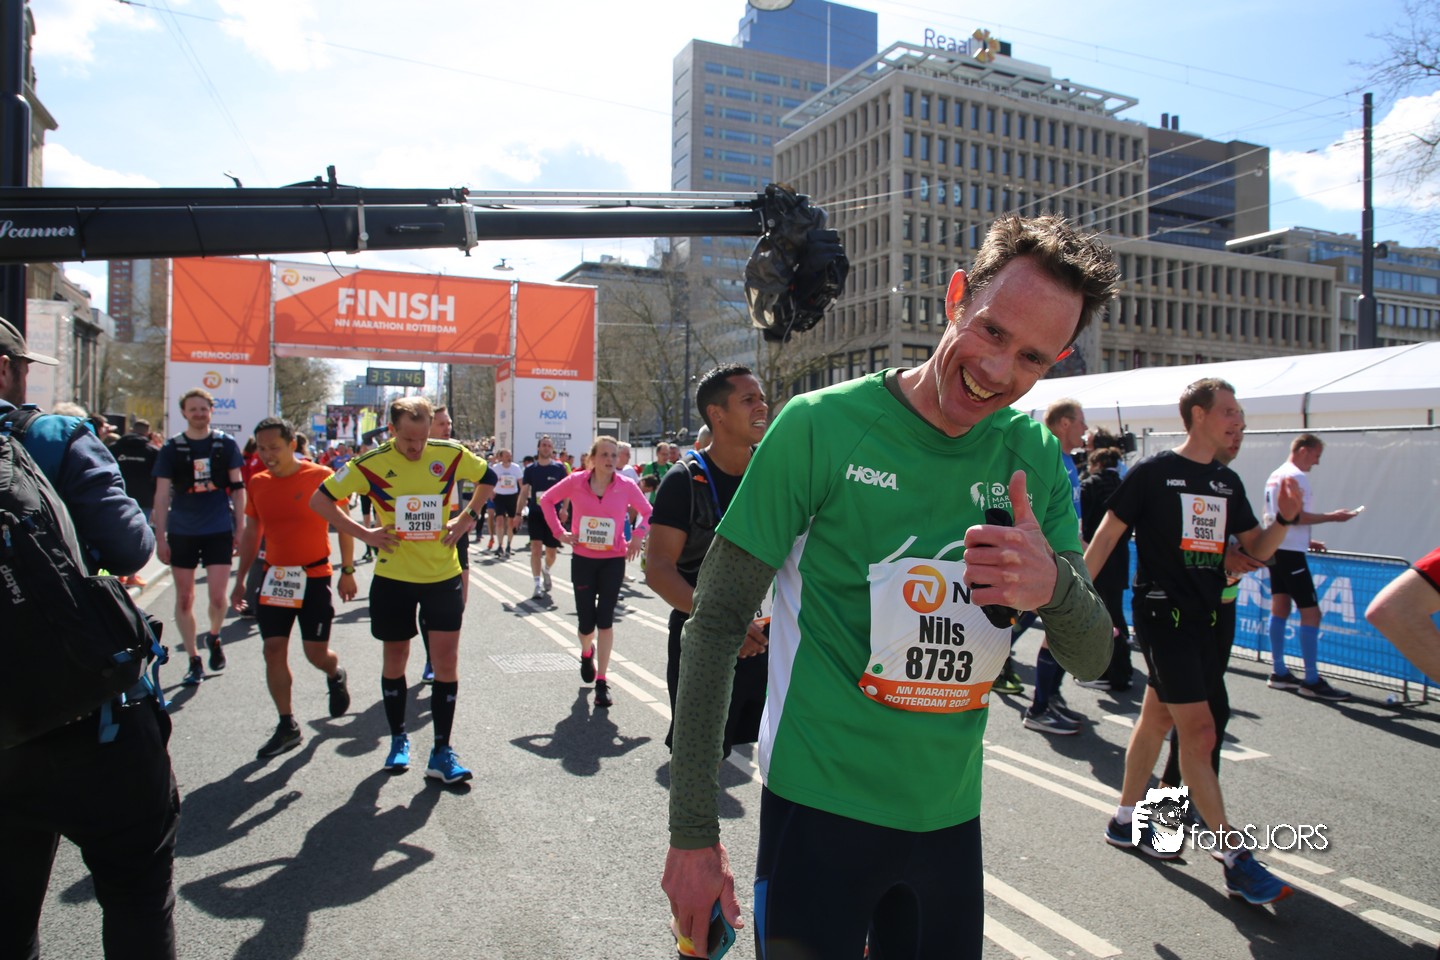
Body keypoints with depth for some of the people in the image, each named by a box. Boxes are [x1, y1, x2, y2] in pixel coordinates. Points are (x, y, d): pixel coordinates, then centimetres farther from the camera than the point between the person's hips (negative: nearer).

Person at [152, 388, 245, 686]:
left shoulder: (226, 444, 3)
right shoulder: (171, 448, 1)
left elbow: (237, 487, 7)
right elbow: (162, 495, 2)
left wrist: (240, 527, 3)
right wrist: (160, 537, -2)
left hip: (219, 530, -1)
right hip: (181, 533, 1)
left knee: (217, 596, -7)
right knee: (184, 599, 5)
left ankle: (214, 637, 25)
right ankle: (194, 661, 18)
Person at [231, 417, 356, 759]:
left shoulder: (321, 476, -9)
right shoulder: (257, 484, 4)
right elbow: (251, 534, 14)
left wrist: (347, 571, -4)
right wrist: (240, 579, 13)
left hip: (314, 577, -4)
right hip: (274, 577, 4)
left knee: (317, 652, -3)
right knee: (273, 649, 1)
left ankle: (336, 676, 34)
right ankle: (287, 726, 13)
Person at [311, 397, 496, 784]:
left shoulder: (451, 454, -7)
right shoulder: (371, 464, -10)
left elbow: (488, 478, 11)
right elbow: (321, 499, -1)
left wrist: (467, 517, 0)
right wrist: (363, 533, -8)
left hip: (444, 576, 1)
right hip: (393, 577, 0)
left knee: (446, 660, -2)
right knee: (395, 659, 11)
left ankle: (442, 751, 8)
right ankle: (398, 740, 32)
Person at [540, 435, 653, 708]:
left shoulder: (626, 486, -8)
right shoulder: (575, 481, -7)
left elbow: (648, 512, 6)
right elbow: (547, 500, 7)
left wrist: (637, 537, -9)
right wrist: (559, 531, -3)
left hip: (613, 560, -1)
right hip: (583, 559, 1)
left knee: (605, 619, -3)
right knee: (586, 623, 5)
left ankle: (602, 682, 8)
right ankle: (587, 652, 43)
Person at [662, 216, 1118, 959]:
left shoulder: (1034, 455, -1)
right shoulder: (823, 425, -15)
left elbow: (1091, 659, 2)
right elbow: (718, 620, -12)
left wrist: (1054, 584, -23)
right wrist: (693, 831, -11)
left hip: (950, 814, 5)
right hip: (821, 806, -5)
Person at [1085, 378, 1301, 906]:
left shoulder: (1228, 482, 11)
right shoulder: (1153, 471, -8)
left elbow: (1258, 550, 13)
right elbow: (1106, 536, -7)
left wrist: (1285, 518, -6)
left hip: (1205, 616, 7)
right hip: (1162, 610, -7)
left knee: (1157, 718, 16)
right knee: (1199, 731, -9)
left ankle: (1125, 820, 31)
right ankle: (1235, 859, -2)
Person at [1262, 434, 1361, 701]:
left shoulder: (1275, 476, 16)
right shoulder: (1296, 476, -13)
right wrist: (1331, 516, -13)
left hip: (1274, 547, 10)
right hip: (1290, 552, -10)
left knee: (1279, 609, 12)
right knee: (1311, 612, -6)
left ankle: (1279, 673, 17)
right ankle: (1312, 681, -4)